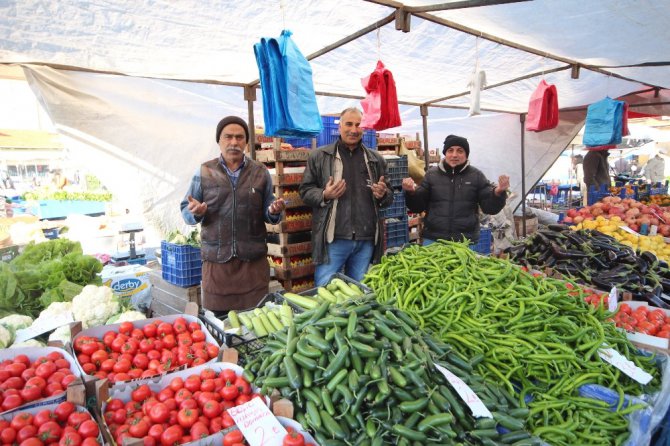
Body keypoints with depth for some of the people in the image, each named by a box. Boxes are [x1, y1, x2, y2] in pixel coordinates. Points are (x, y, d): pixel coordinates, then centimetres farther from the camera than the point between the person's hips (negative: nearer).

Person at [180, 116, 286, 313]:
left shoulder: (260, 172, 7)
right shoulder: (204, 172, 3)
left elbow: (267, 214, 11)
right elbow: (185, 211, 7)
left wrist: (274, 211, -12)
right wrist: (195, 212, -16)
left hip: (254, 259, 1)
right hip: (217, 259, 0)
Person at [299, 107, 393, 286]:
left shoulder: (375, 159, 12)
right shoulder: (319, 156, 3)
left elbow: (389, 196, 19)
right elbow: (305, 191, 5)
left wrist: (383, 194, -5)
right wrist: (324, 195, -15)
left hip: (366, 240, 3)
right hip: (333, 239, -3)